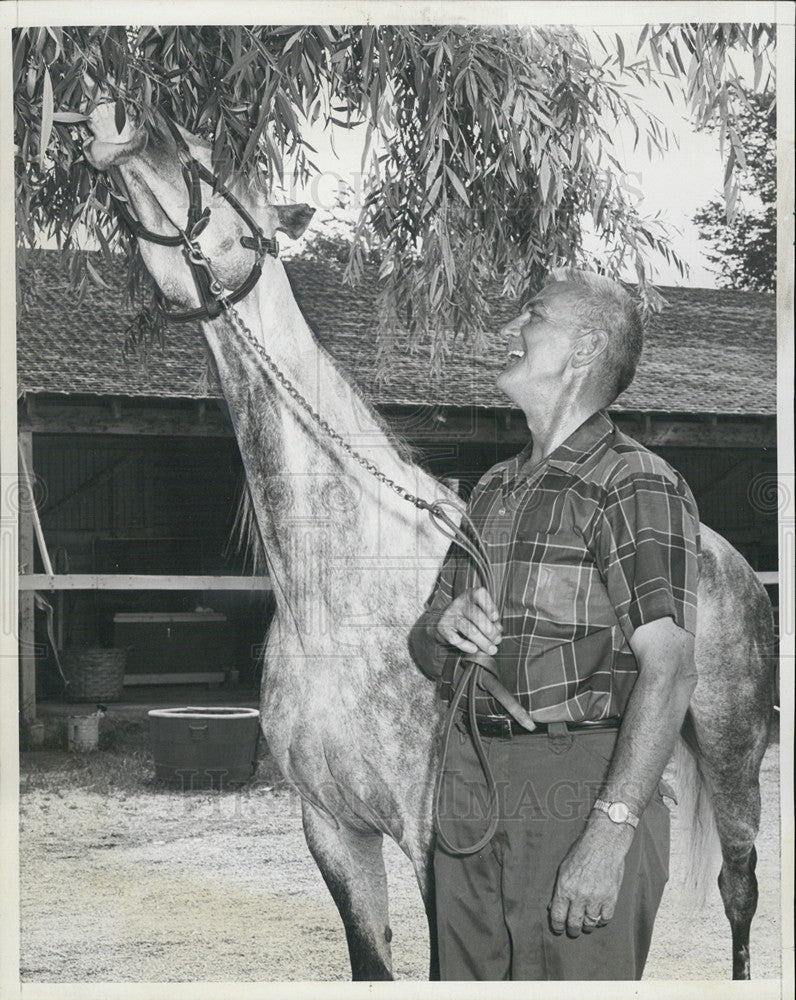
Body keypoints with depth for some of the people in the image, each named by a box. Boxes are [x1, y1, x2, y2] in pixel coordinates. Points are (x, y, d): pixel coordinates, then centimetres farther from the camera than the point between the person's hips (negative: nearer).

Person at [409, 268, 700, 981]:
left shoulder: (636, 485, -8)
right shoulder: (493, 489, 17)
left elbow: (670, 667, -18)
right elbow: (424, 647, 21)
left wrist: (610, 833, -26)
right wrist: (445, 627, -4)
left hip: (579, 784, -7)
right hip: (468, 781, 7)